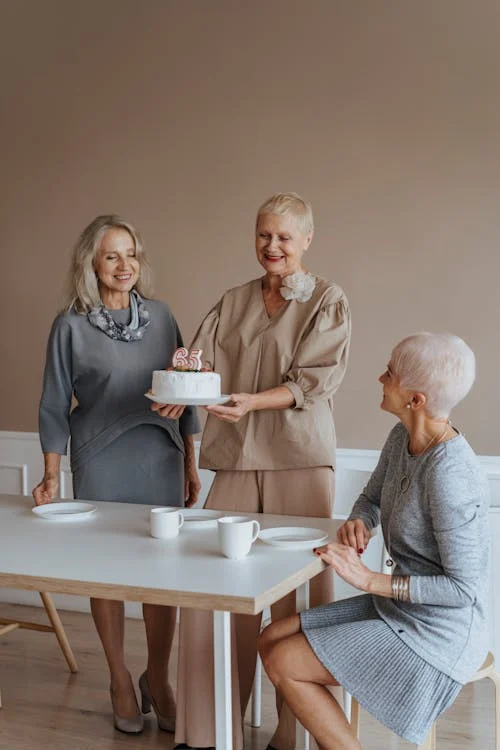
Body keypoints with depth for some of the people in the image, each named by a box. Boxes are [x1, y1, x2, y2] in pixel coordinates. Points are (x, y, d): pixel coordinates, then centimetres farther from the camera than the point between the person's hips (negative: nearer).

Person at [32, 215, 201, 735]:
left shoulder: (160, 316, 5)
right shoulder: (71, 325, -3)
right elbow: (55, 405, 0)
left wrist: (190, 464, 10)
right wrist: (51, 477, -4)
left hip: (161, 461, 2)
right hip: (101, 464, -2)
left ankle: (157, 681, 22)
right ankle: (120, 681, 25)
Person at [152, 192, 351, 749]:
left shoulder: (327, 300, 4)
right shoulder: (234, 302, 15)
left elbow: (317, 379, -7)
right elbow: (204, 362, 5)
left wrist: (252, 402, -21)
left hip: (299, 458, -3)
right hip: (237, 458, 3)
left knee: (300, 591, -3)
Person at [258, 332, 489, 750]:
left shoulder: (448, 472, -28)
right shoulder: (402, 438, -1)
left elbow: (465, 587, -25)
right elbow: (371, 499, 16)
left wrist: (371, 580, -24)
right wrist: (358, 523, -7)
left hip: (437, 634, -9)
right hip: (400, 609, 9)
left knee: (282, 664, -10)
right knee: (272, 640, 6)